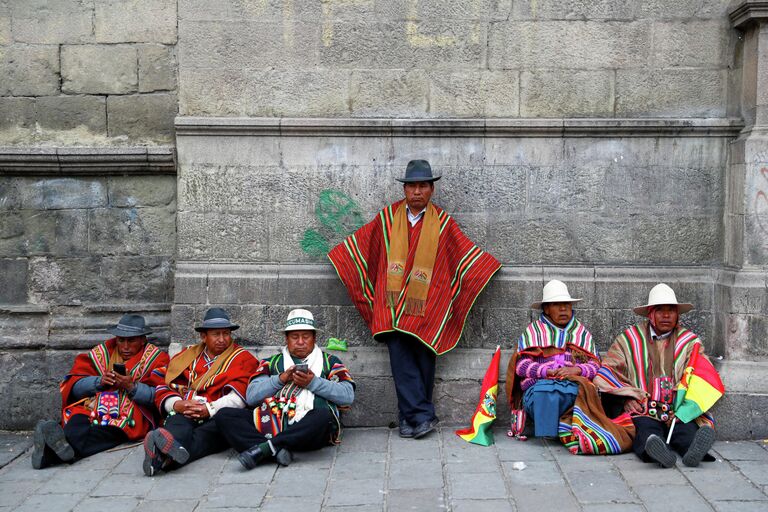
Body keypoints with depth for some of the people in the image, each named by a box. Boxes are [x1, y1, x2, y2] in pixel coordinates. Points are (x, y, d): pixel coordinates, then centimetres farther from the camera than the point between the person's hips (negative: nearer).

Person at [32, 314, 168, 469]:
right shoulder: (101, 352, 21)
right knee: (78, 420, -33)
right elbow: (74, 386, 10)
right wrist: (99, 381, -8)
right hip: (92, 409, 3)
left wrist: (132, 386, -17)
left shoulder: (156, 358, 11)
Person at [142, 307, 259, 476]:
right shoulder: (186, 357, 27)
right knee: (178, 425, -34)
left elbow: (240, 396, -1)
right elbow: (163, 388, 17)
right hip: (184, 414, 3)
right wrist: (176, 404, -6)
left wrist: (211, 409, -15)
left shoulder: (243, 358, 16)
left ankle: (164, 456, -63)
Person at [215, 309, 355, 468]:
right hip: (272, 422, 2)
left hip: (309, 428, -2)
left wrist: (313, 382, -4)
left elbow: (348, 395, 4)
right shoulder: (272, 362, 26)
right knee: (223, 416, -17)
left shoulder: (329, 361, 21)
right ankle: (276, 451, -33)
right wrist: (280, 379, -1)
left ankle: (265, 447, -31)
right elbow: (251, 397, 11)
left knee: (325, 416, -37)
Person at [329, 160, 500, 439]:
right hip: (393, 304, 1)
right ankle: (422, 416, -5)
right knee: (401, 359, -7)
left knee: (424, 359, 1)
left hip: (426, 306, 0)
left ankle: (410, 417, 12)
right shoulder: (388, 217, 9)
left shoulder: (442, 222, 5)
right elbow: (359, 244, 19)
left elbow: (467, 253, 14)